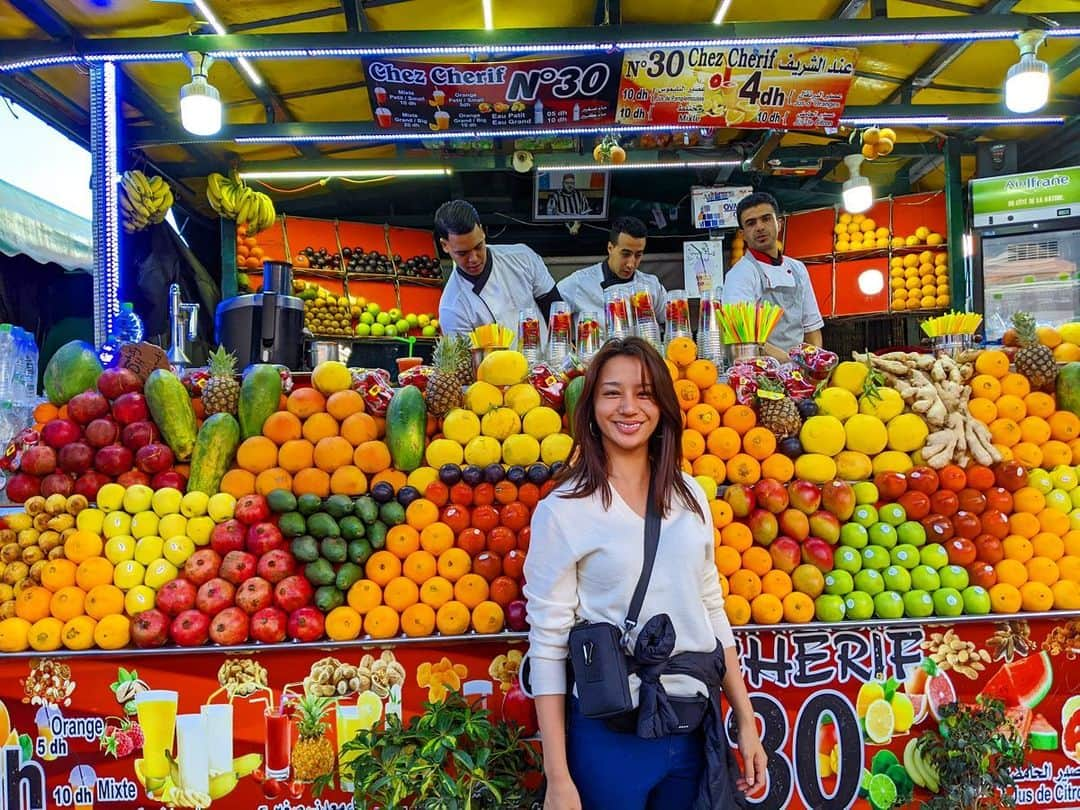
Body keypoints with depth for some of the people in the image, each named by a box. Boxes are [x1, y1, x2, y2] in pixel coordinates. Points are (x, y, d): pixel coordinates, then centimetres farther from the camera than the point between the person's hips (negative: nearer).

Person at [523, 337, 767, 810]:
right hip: (608, 733, -4)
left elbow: (712, 612, 11)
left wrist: (746, 721, 9)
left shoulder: (690, 497, 4)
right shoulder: (563, 509, -10)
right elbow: (548, 646, -10)